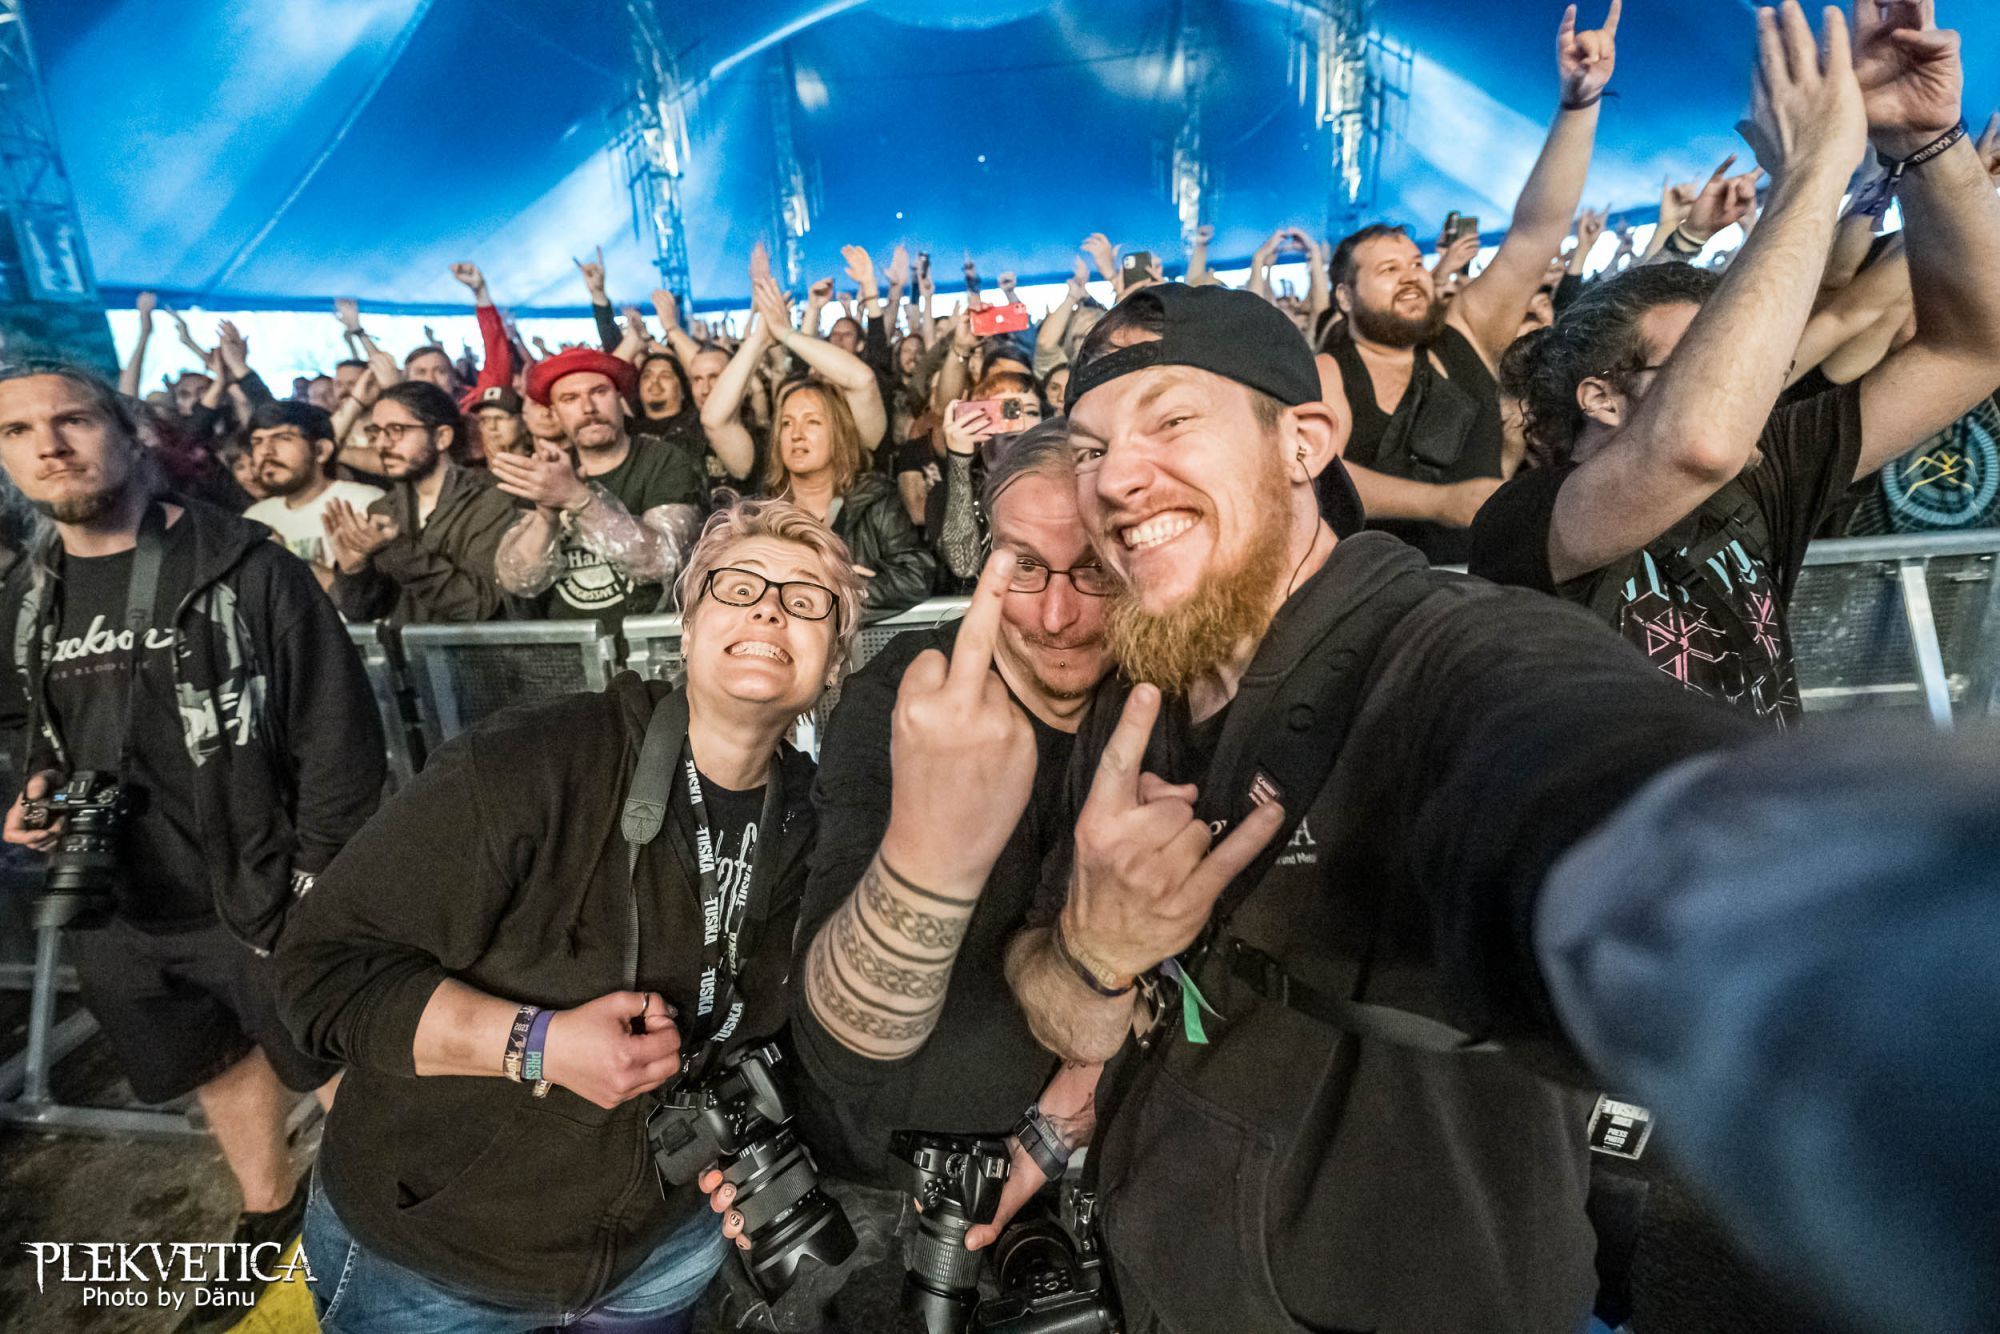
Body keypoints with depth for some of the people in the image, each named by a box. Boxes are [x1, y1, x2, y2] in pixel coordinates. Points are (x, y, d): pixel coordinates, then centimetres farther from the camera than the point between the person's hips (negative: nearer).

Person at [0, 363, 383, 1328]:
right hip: (115, 912, 6)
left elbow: (339, 733, -16)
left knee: (333, 1068, 11)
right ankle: (268, 1209, 49)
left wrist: (314, 887, -16)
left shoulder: (241, 568, -15)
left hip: (258, 901, -6)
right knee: (219, 1067, 25)